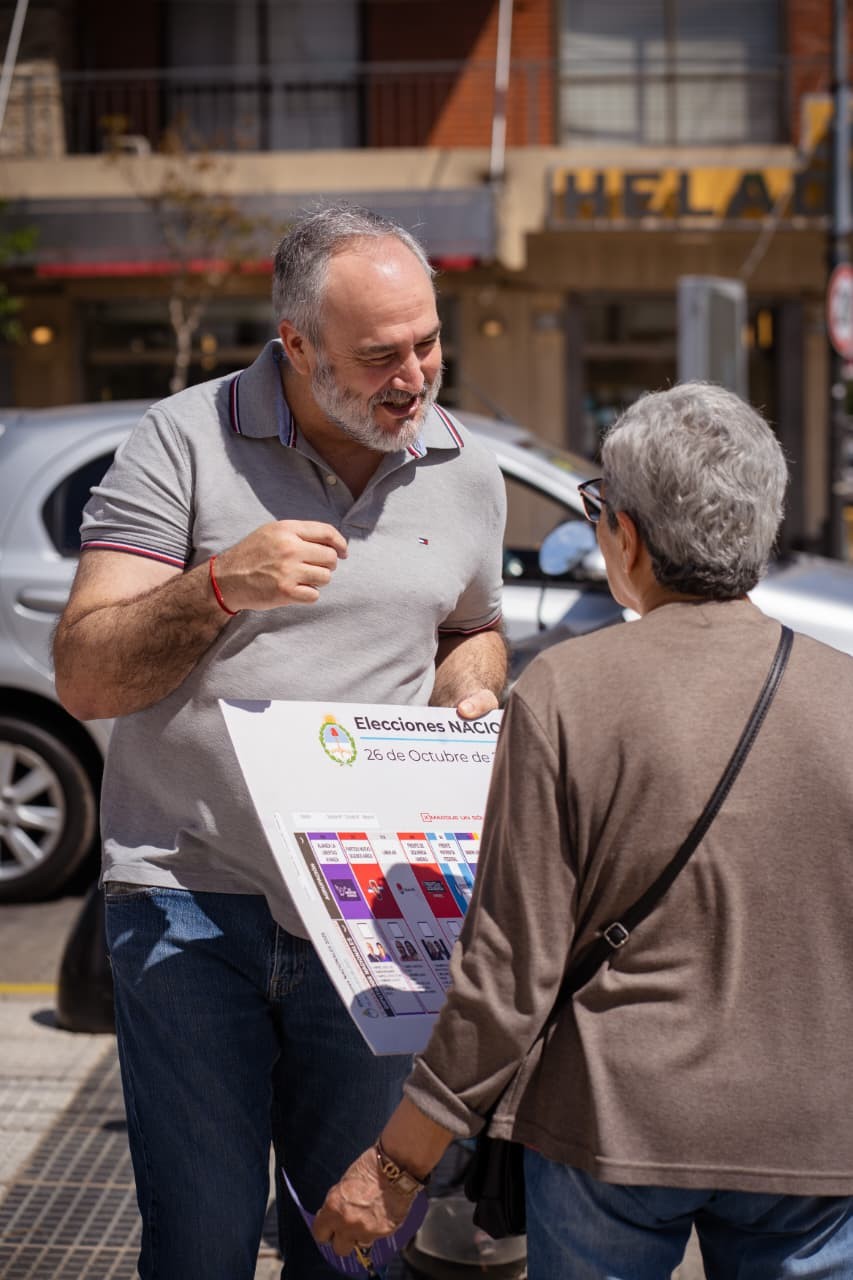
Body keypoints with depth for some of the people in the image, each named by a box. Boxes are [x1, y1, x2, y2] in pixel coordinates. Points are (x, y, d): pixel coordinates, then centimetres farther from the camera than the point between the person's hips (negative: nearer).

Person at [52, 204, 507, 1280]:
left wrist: (470, 697, 3)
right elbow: (83, 677, -9)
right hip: (190, 900, -3)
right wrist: (221, 586, -24)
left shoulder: (466, 473, 7)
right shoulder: (184, 443, -6)